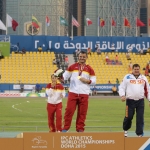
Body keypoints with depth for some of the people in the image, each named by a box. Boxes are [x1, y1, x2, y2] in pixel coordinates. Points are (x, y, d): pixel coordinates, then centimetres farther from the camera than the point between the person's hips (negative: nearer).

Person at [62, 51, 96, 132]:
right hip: (73, 92, 0)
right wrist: (62, 77, -16)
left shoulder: (89, 69, 8)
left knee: (82, 112, 1)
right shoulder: (72, 67, 8)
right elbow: (65, 76, 5)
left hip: (84, 94, 1)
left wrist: (88, 81, -11)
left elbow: (94, 81, 8)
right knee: (69, 110, -6)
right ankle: (65, 128, 2)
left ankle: (80, 129, 9)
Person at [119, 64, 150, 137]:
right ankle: (125, 130, 22)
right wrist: (122, 95, -14)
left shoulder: (143, 78, 12)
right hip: (130, 100, -2)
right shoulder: (127, 77, 5)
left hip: (140, 101, 2)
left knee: (140, 118, -2)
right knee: (128, 116, -3)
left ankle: (139, 133, 4)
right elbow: (122, 87, 3)